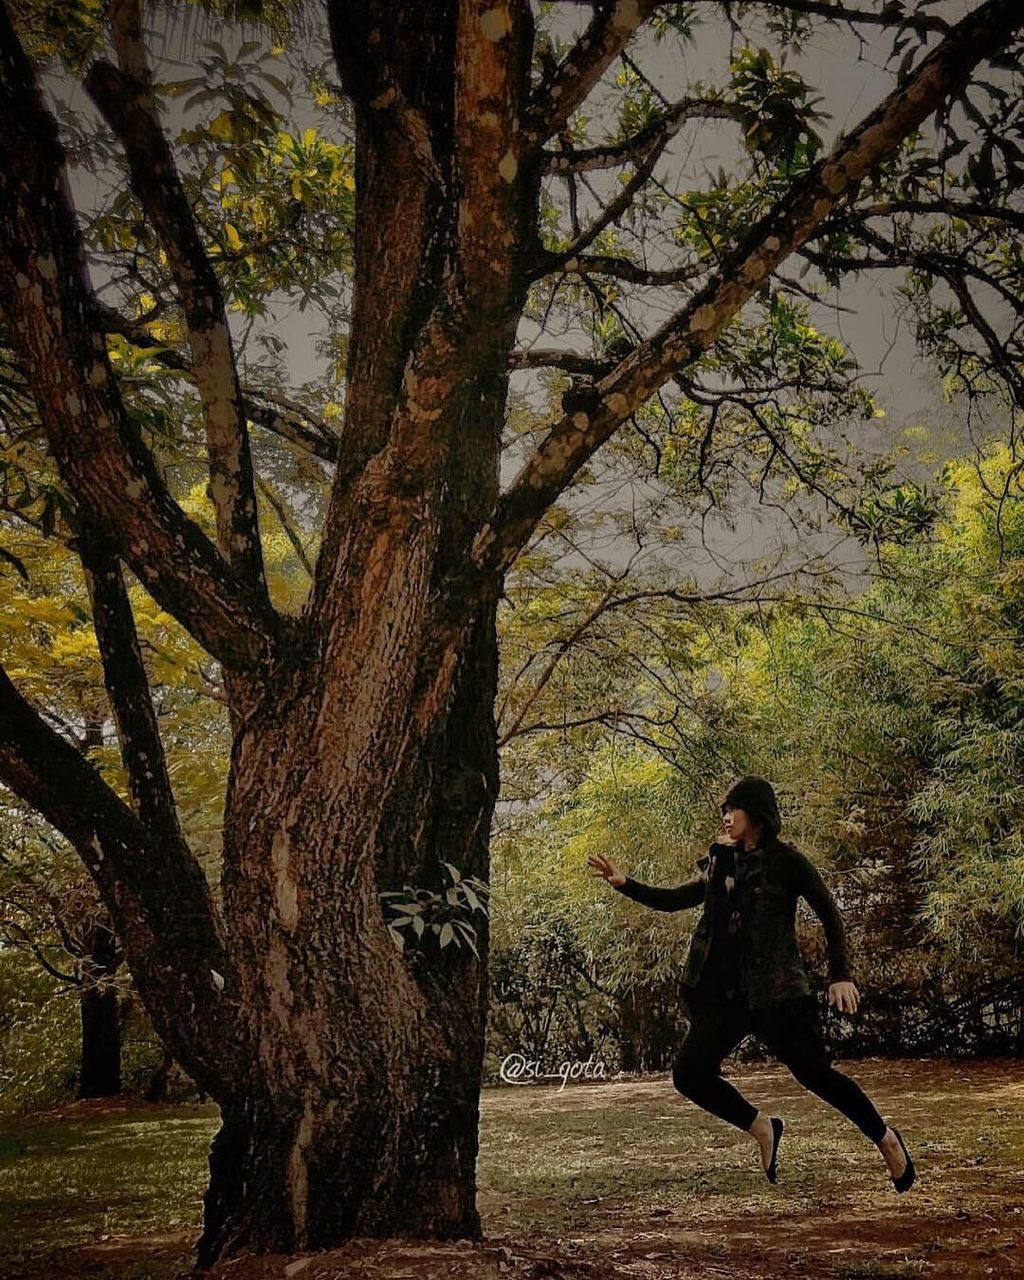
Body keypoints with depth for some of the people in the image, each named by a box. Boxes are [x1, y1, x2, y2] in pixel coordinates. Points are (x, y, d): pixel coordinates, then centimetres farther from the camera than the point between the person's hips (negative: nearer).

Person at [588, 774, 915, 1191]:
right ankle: (762, 1128, 19)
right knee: (688, 1073, -1)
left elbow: (829, 914, -2)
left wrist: (840, 974, -8)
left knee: (815, 1072, -7)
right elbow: (676, 899, 17)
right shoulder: (722, 862, 13)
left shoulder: (785, 860, -5)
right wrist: (624, 883, 7)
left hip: (776, 991, -6)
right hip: (726, 993, 6)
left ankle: (886, 1139, 18)